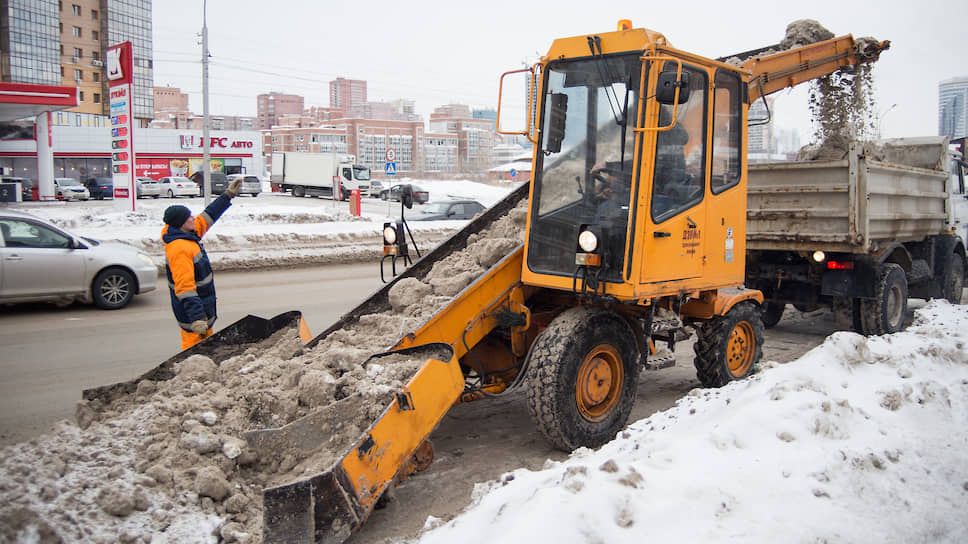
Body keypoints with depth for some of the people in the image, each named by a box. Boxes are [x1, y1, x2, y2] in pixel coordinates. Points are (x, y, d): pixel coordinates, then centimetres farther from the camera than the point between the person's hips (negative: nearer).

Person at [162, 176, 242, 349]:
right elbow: (184, 287, -30)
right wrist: (196, 318, -34)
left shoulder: (187, 236, 4)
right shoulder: (179, 250, -26)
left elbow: (207, 218, 18)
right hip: (191, 310, -10)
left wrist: (228, 195, 19)